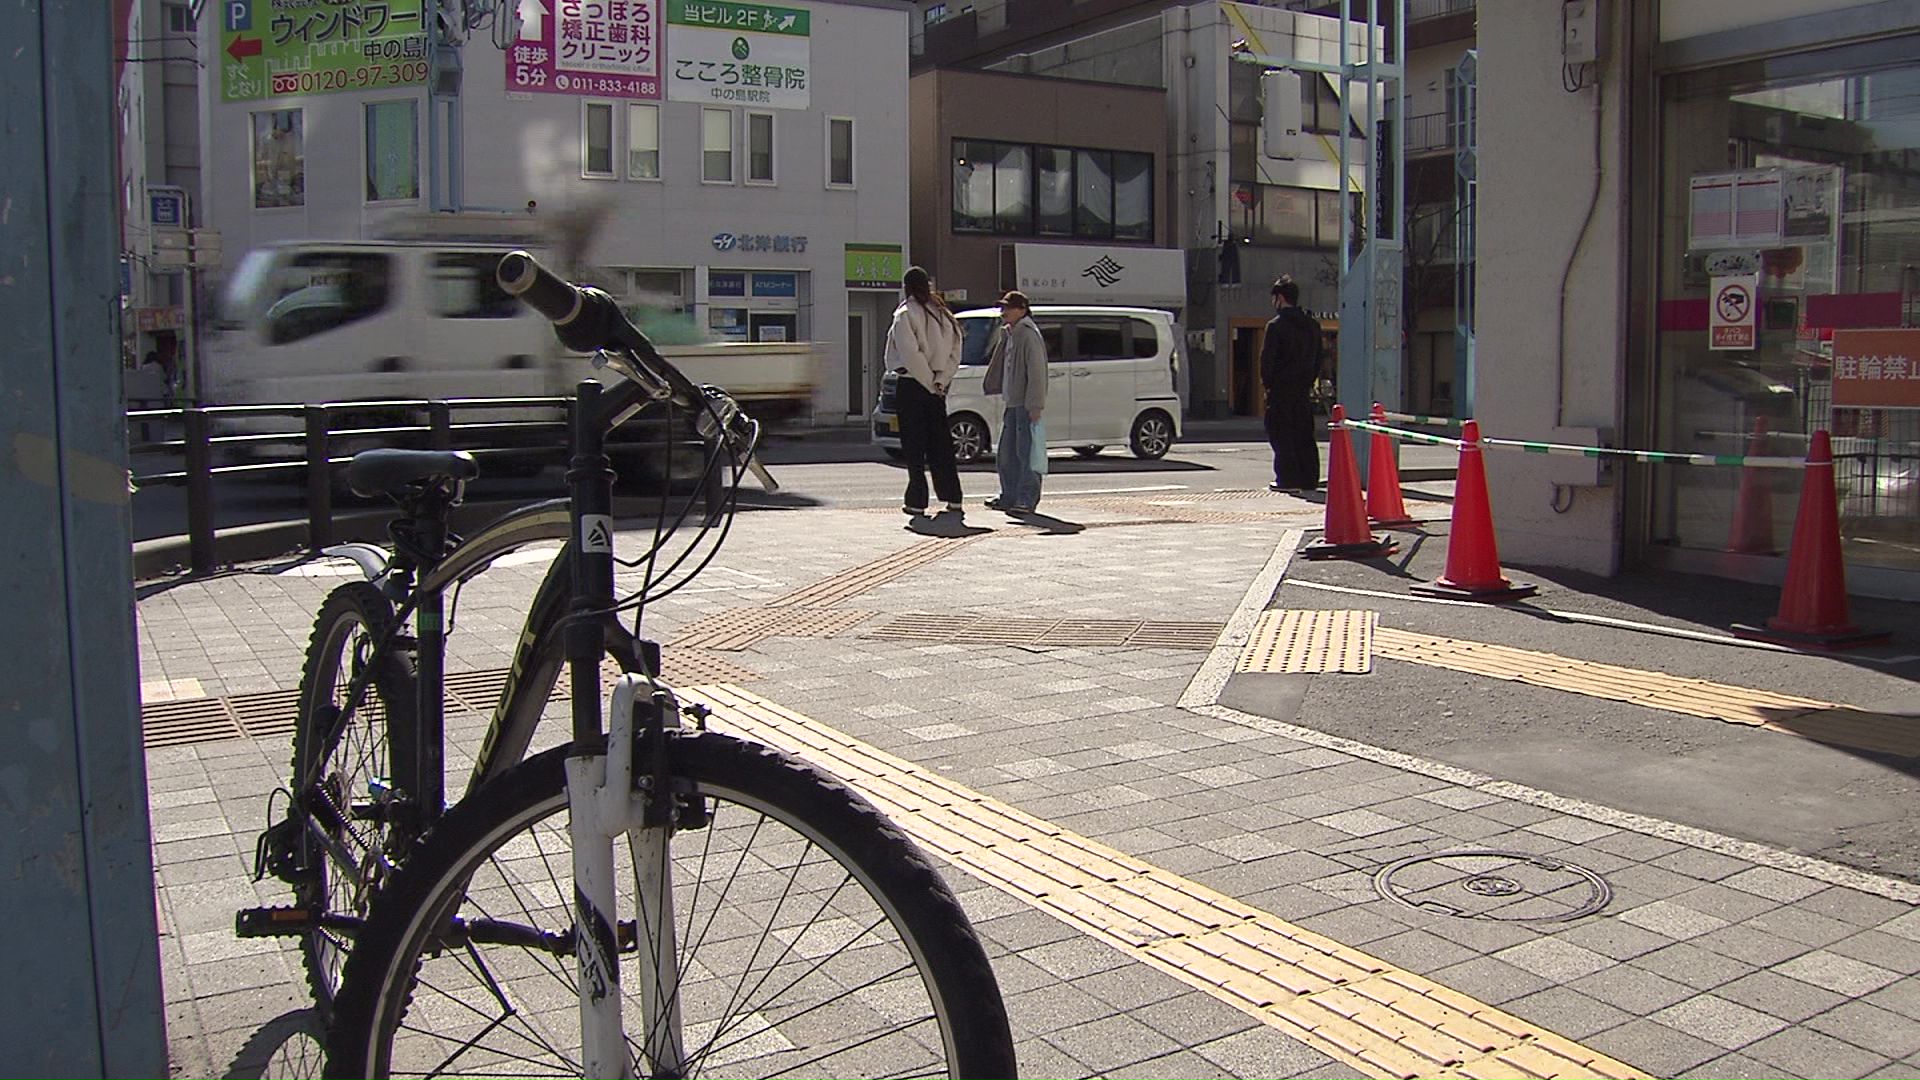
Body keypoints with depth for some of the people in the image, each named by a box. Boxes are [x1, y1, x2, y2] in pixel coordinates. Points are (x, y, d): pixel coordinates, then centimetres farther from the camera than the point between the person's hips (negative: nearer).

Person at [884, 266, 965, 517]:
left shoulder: (905, 314, -10)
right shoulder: (943, 315, 9)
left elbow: (910, 354, -18)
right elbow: (955, 353, 5)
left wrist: (931, 382, -10)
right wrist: (939, 381, -1)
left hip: (911, 386, -6)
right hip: (936, 388, 6)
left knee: (914, 447, -1)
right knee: (940, 443, 12)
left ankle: (917, 501, -1)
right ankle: (953, 498, 13)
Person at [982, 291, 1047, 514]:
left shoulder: (1029, 335, -13)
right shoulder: (1010, 334, 16)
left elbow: (1036, 372, -17)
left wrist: (1035, 405, -20)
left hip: (1026, 405, -10)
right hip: (1013, 403, 10)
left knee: (1026, 453, -6)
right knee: (1006, 453, 14)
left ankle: (1027, 500, -3)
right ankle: (1009, 497, 22)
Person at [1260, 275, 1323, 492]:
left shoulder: (1276, 325, -11)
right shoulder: (1312, 325, 11)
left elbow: (1267, 358, -12)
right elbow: (1317, 358, 14)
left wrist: (1267, 383, -2)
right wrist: (1309, 382, 17)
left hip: (1281, 388, -7)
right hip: (1304, 390, 7)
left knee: (1281, 435, -2)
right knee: (1305, 435, 11)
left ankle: (1288, 480, -5)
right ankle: (1309, 479, 13)